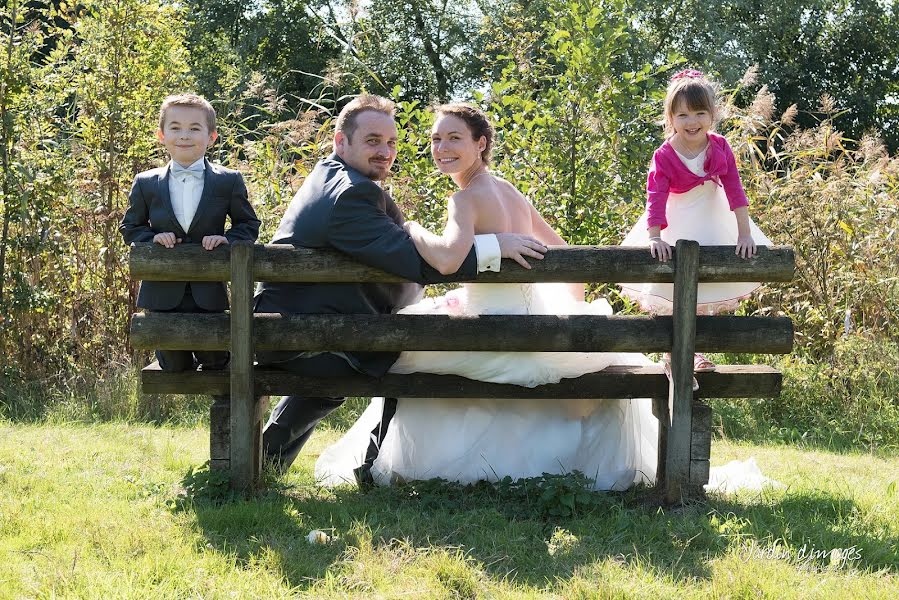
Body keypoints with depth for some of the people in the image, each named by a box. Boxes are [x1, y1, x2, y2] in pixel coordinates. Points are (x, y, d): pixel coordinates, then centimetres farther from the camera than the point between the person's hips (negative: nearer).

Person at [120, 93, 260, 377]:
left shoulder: (229, 181, -4)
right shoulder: (146, 184, -1)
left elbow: (248, 224, 5)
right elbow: (130, 227, 9)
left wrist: (228, 239, -16)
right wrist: (152, 238, -11)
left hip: (208, 293, -1)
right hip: (164, 294, 1)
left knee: (214, 361, 6)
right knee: (174, 366, 11)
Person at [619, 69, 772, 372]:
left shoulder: (720, 148, -13)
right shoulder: (664, 157, -22)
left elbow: (734, 190, -13)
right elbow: (656, 199, -29)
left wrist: (745, 233, -17)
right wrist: (654, 239, -41)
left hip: (712, 227, 4)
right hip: (676, 230, -4)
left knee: (706, 295, 15)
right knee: (671, 297, -1)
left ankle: (696, 352, 31)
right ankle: (672, 355, 12)